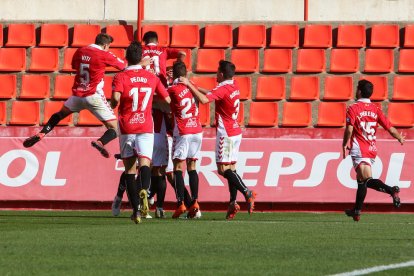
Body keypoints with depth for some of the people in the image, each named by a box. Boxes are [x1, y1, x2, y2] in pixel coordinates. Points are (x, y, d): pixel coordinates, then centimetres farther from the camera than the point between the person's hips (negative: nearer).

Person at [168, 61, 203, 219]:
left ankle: (180, 203, -12)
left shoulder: (173, 90, -8)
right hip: (197, 131, 5)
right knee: (192, 166, 9)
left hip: (182, 133, -5)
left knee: (178, 167, -2)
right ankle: (195, 202, 0)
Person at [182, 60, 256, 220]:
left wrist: (189, 85, -20)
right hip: (235, 133, 9)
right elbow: (211, 94, 22)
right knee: (231, 168, 6)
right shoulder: (234, 86, 11)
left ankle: (247, 193, -19)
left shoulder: (223, 89, -15)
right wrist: (192, 86, 17)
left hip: (226, 133, -9)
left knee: (223, 168, -9)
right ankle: (233, 202, 1)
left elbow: (204, 99, -29)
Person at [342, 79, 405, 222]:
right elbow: (390, 129, 6)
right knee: (361, 180, 18)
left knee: (367, 179, -19)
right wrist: (401, 139, 25)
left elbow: (349, 130, -16)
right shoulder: (376, 109, 8)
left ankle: (391, 190, -43)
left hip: (359, 150, -6)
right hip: (372, 150, 6)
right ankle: (357, 211, 27)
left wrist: (344, 145, -1)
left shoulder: (353, 109, -6)